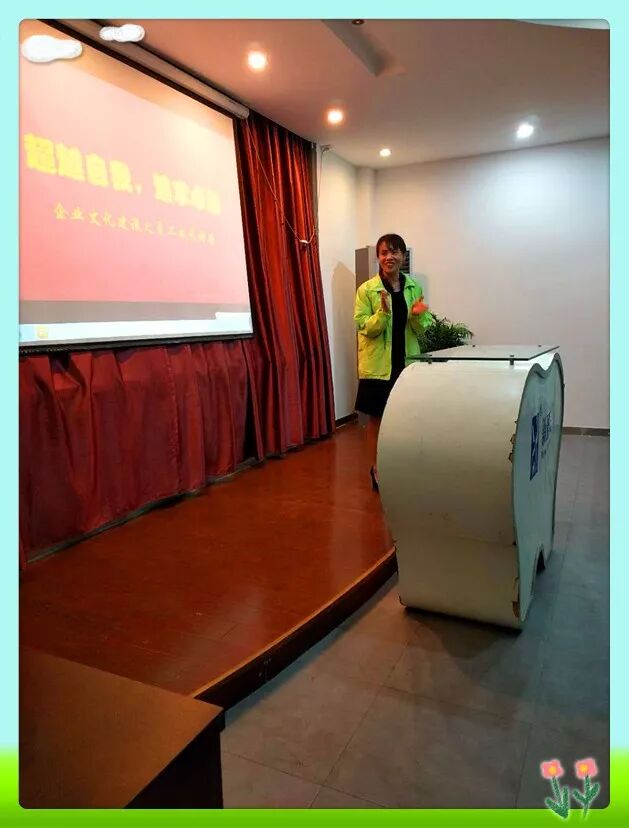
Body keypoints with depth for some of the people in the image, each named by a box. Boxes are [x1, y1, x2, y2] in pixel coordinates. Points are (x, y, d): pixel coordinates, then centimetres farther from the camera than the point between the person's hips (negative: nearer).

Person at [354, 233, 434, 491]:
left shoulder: (414, 288, 5)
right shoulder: (366, 289, -5)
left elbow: (425, 330, 5)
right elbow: (364, 328, -10)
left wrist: (418, 315, -16)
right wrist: (384, 312, -26)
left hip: (408, 363, 3)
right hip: (378, 365, -3)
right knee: (377, 419, 7)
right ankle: (376, 468, 22)